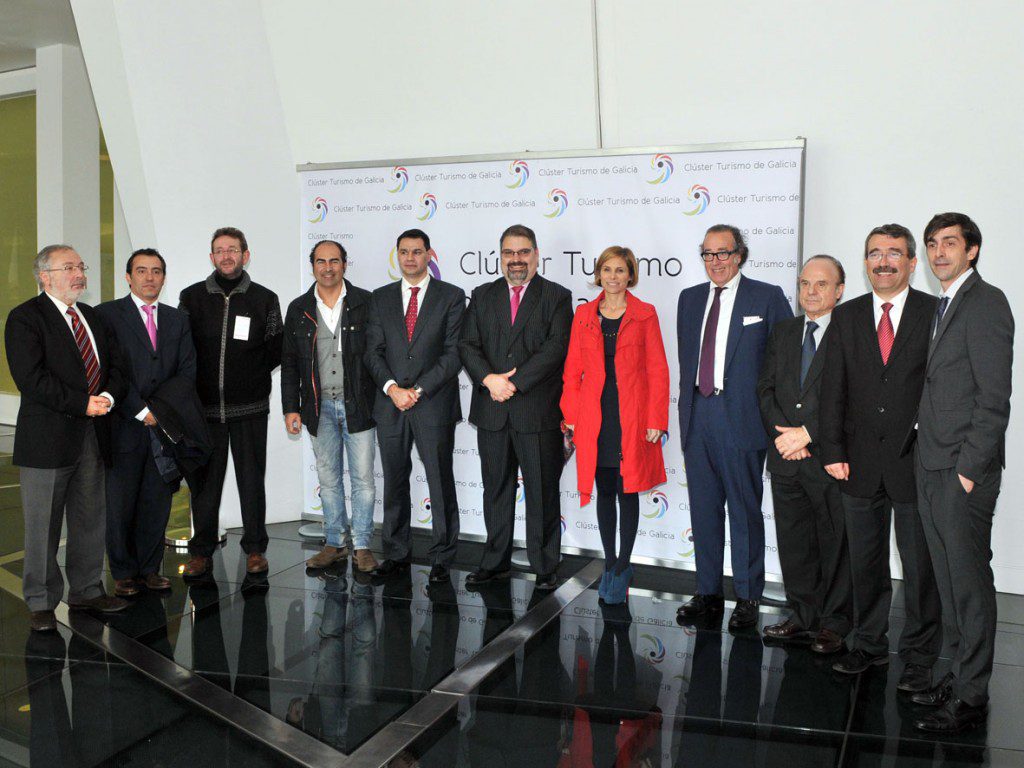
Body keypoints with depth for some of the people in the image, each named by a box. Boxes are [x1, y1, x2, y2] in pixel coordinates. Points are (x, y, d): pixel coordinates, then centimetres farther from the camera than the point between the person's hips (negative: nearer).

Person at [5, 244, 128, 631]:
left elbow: (115, 365, 13)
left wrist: (109, 396, -8)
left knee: (90, 519, 13)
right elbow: (31, 378, -16)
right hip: (48, 436, -6)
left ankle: (87, 590, 25)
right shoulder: (25, 318, -6)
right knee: (43, 525, 2)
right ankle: (41, 602, 13)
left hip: (93, 434, 6)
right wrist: (83, 405, -17)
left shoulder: (92, 317, 16)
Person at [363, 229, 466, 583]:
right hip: (390, 405, 3)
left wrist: (418, 390, -12)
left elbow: (454, 352, -5)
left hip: (434, 405, -3)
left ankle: (441, 560, 11)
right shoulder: (380, 298, 12)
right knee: (394, 483, 9)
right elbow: (373, 351, 6)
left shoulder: (452, 296, 2)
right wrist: (391, 388, -10)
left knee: (441, 484, 1)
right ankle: (396, 555, 20)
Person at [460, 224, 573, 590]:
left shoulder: (557, 297, 2)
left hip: (538, 412, -3)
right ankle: (496, 562, 23)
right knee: (496, 488, 11)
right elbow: (468, 345, 4)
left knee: (542, 491, 3)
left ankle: (545, 567, 14)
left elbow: (556, 347, -10)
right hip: (492, 412, 3)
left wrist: (514, 382, -15)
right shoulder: (482, 296, 13)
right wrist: (489, 378, -14)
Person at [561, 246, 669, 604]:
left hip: (632, 414, -2)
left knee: (628, 490, 3)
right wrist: (572, 415, 2)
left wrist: (656, 420, -7)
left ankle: (623, 565, 14)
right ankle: (610, 563, 21)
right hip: (595, 415, 2)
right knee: (604, 490, 9)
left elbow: (657, 370, -1)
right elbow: (573, 369, 9)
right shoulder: (584, 314, 9)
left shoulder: (644, 314, 1)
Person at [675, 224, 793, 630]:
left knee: (745, 509, 2)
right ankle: (708, 593, 22)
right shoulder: (689, 299, 14)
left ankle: (747, 597, 14)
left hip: (742, 416, -5)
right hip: (698, 413, 5)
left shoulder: (767, 297, -1)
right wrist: (687, 406, 13)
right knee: (703, 508, 10)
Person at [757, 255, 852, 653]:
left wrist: (806, 433, -14)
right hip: (786, 457, 5)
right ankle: (803, 615, 25)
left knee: (836, 542, 4)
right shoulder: (783, 332, 14)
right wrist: (781, 433, -5)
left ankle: (834, 623, 17)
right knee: (794, 541, 12)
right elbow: (766, 389, 10)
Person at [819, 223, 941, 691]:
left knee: (921, 566, 7)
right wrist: (833, 451, -2)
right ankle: (869, 645, 29)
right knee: (865, 563, 14)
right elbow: (833, 390, 5)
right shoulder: (846, 317, 8)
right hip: (861, 461, 3)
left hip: (917, 463, -3)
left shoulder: (936, 314, -2)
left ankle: (919, 657, 20)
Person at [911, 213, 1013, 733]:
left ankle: (971, 697, 7)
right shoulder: (942, 307, 17)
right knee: (948, 578, 14)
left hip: (964, 471, -8)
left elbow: (994, 398, -15)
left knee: (969, 579, -2)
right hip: (932, 470, 8)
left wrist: (969, 468, -17)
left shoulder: (985, 303, -10)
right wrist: (931, 463, 11)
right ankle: (960, 675, 25)